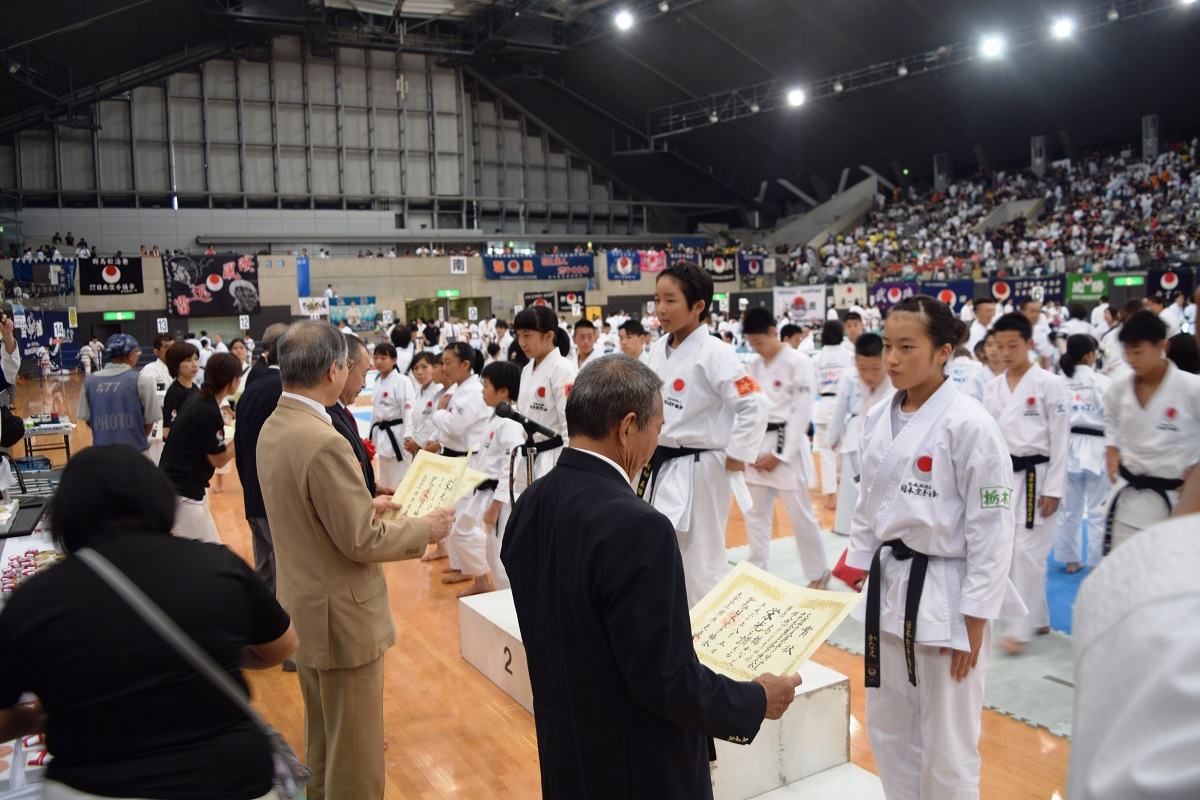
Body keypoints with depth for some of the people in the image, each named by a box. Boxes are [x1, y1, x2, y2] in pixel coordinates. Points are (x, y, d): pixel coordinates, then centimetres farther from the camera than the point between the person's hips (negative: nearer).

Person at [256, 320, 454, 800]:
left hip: (301, 608, 9)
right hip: (341, 617, -9)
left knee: (321, 742, 26)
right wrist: (425, 528, -9)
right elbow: (362, 541, -23)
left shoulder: (273, 428, 1)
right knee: (355, 758, 8)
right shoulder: (323, 442, -28)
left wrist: (366, 506, 15)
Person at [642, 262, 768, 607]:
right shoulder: (659, 349, 6)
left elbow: (754, 405, -21)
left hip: (698, 473, -8)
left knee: (700, 566, 1)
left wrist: (735, 458, -17)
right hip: (659, 469, 8)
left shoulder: (714, 354, -17)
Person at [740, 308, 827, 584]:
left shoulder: (798, 364, -11)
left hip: (788, 446, -6)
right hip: (758, 446, 6)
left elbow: (802, 413, -13)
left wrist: (779, 455, -13)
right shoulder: (754, 365, 7)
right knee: (756, 514, 12)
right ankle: (757, 570, 26)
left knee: (800, 515, 0)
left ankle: (819, 573, 18)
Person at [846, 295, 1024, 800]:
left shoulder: (969, 425, -16)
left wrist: (974, 620, -13)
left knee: (947, 745, 7)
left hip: (946, 594, -6)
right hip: (887, 588, 7)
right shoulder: (878, 419, 3)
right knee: (888, 731, 19)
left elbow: (991, 528, -14)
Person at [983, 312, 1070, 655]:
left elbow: (1060, 439, -9)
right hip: (1003, 475, 6)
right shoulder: (993, 387, 7)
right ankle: (1039, 619, 27)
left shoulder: (1049, 384, -9)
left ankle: (1021, 629, 3)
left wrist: (1053, 489, -11)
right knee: (1009, 549, 11)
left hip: (1034, 475, -6)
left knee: (1028, 550, -6)